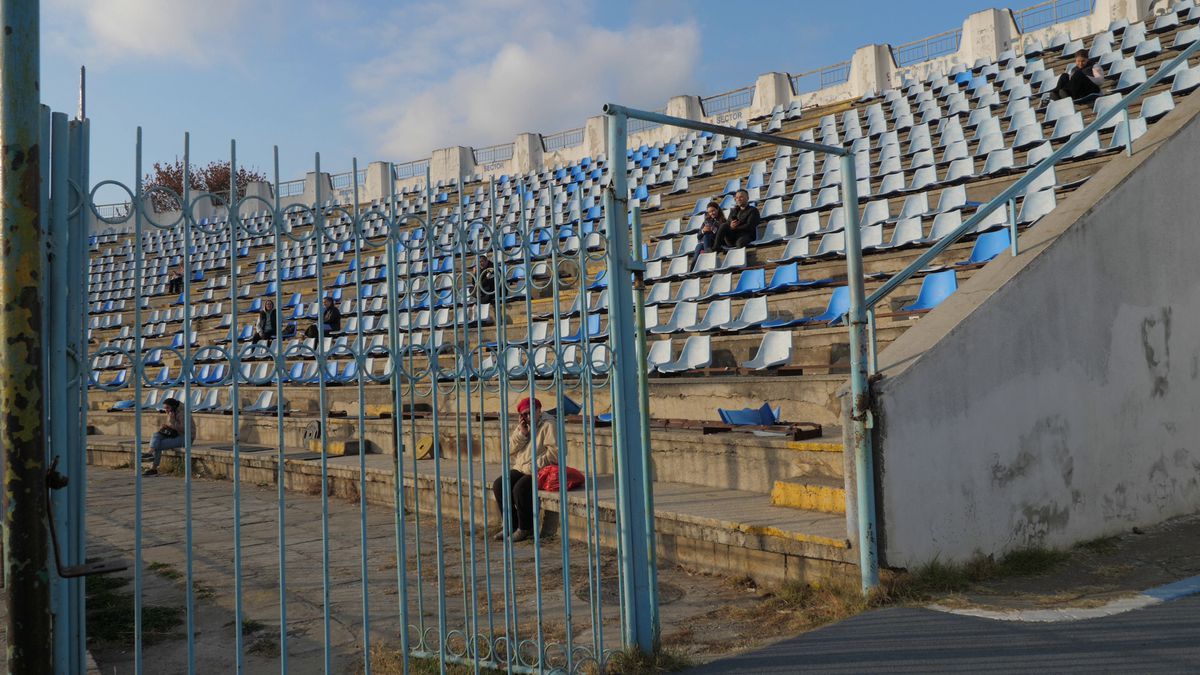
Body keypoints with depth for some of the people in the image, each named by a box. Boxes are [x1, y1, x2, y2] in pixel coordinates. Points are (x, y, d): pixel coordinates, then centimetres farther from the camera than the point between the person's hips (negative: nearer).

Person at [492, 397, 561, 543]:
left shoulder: (548, 425, -7)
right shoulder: (522, 426, 17)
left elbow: (555, 452, -17)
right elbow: (510, 450, 10)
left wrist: (535, 465, -19)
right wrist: (521, 433, -4)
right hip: (520, 469, 8)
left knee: (520, 488, -30)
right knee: (499, 485, -12)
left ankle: (525, 529, -14)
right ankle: (510, 524, -3)